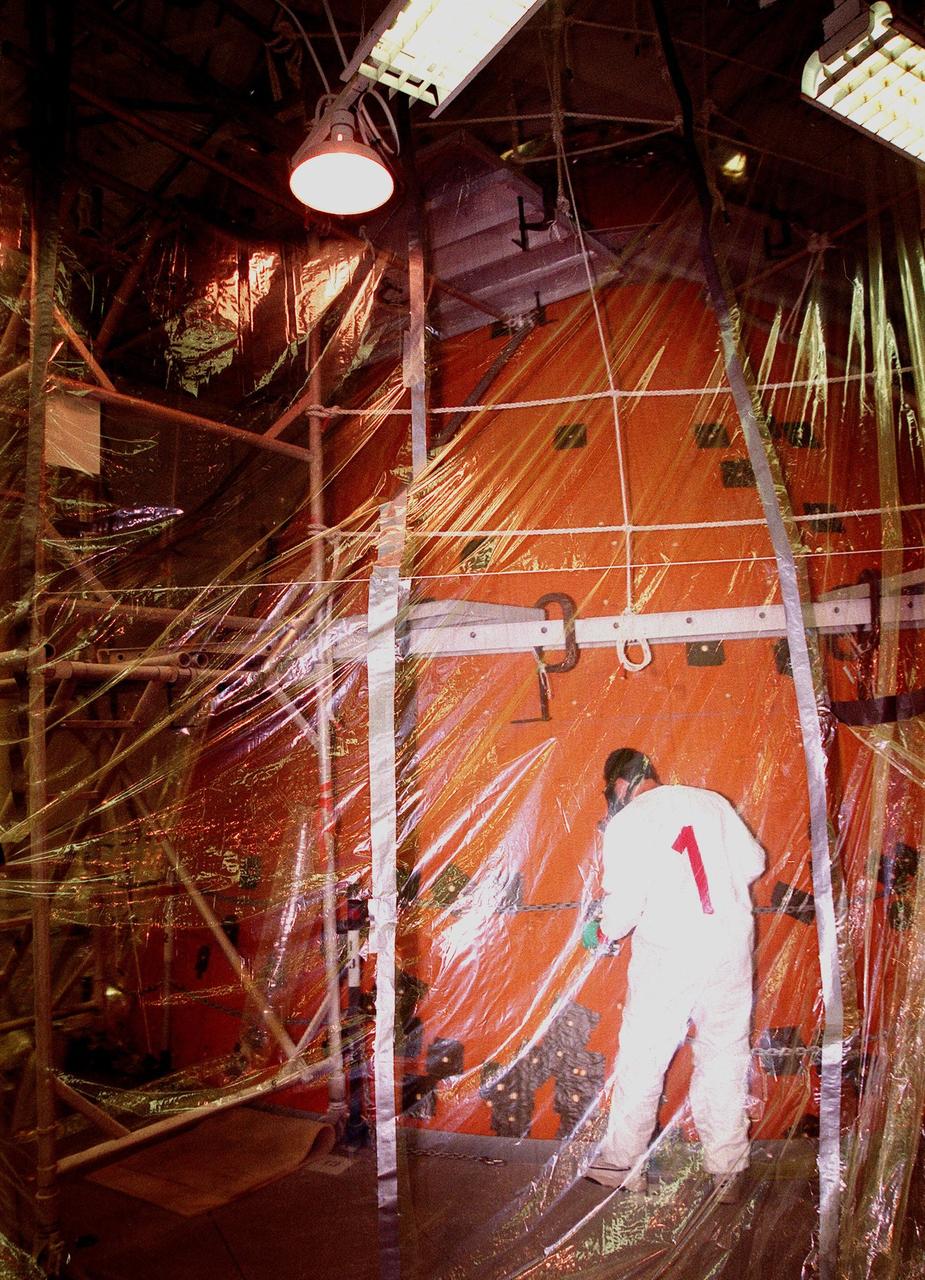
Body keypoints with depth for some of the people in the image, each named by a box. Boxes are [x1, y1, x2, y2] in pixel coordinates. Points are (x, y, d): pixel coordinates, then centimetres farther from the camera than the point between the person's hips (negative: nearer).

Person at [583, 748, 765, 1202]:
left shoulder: (626, 823, -8)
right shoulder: (711, 801, 4)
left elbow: (625, 902, -13)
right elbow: (753, 862, 9)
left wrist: (601, 932, 6)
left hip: (667, 955, -4)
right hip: (731, 947, 4)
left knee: (641, 1060, 11)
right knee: (725, 1058, 15)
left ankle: (622, 1163, 25)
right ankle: (728, 1172, 25)